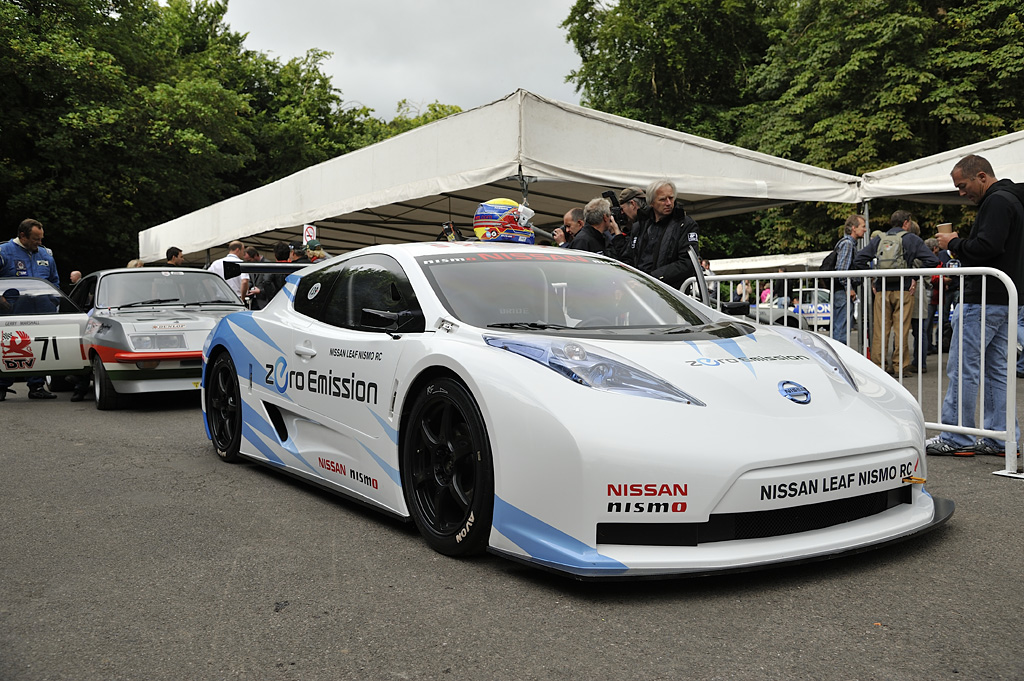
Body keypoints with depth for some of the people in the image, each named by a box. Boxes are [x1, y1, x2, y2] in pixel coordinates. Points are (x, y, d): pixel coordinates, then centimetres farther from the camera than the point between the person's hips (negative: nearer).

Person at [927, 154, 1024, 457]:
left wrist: (954, 243, -9)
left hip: (983, 301, -11)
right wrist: (959, 244, 12)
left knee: (962, 369, -6)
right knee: (997, 370, 12)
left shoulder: (997, 202, -13)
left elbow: (986, 247, -24)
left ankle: (954, 439, -1)